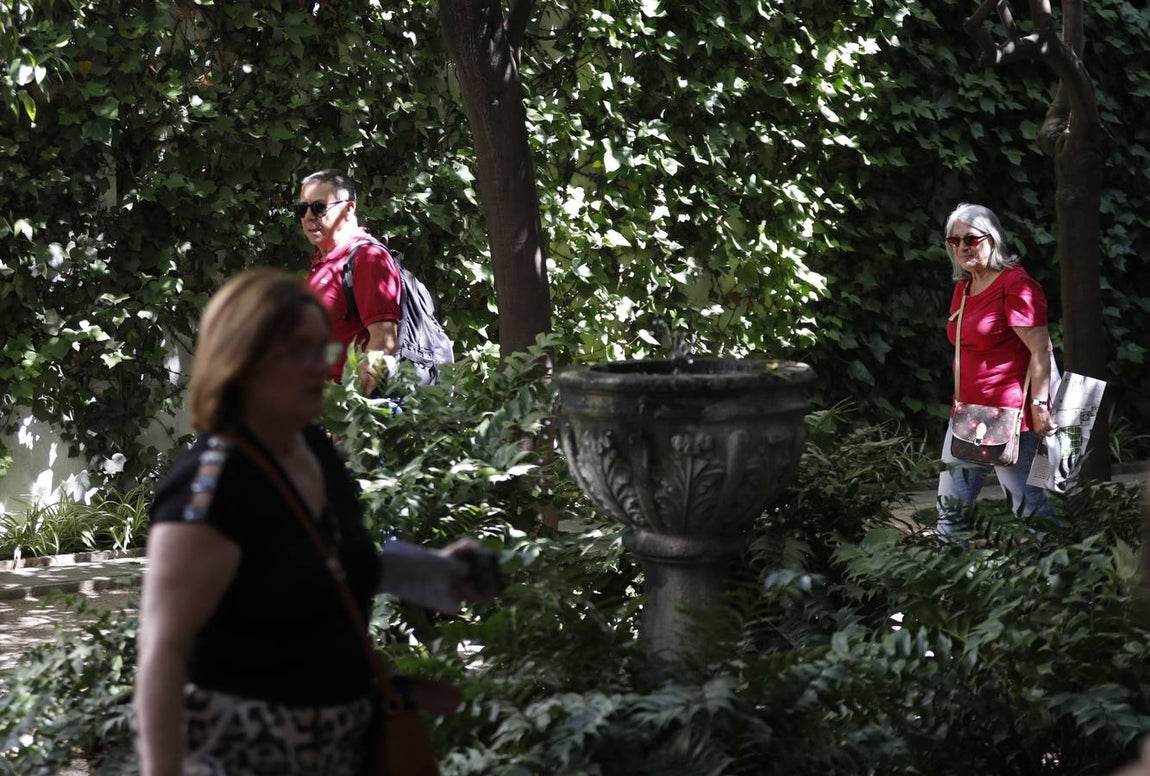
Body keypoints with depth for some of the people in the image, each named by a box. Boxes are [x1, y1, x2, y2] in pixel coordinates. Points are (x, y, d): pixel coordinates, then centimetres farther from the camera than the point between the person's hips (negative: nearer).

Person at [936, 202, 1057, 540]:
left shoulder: (1015, 285, -13)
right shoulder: (963, 287, 14)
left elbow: (1041, 350, -17)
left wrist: (1039, 405, -20)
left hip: (1009, 415, -9)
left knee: (1028, 505, -2)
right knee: (950, 506, 8)